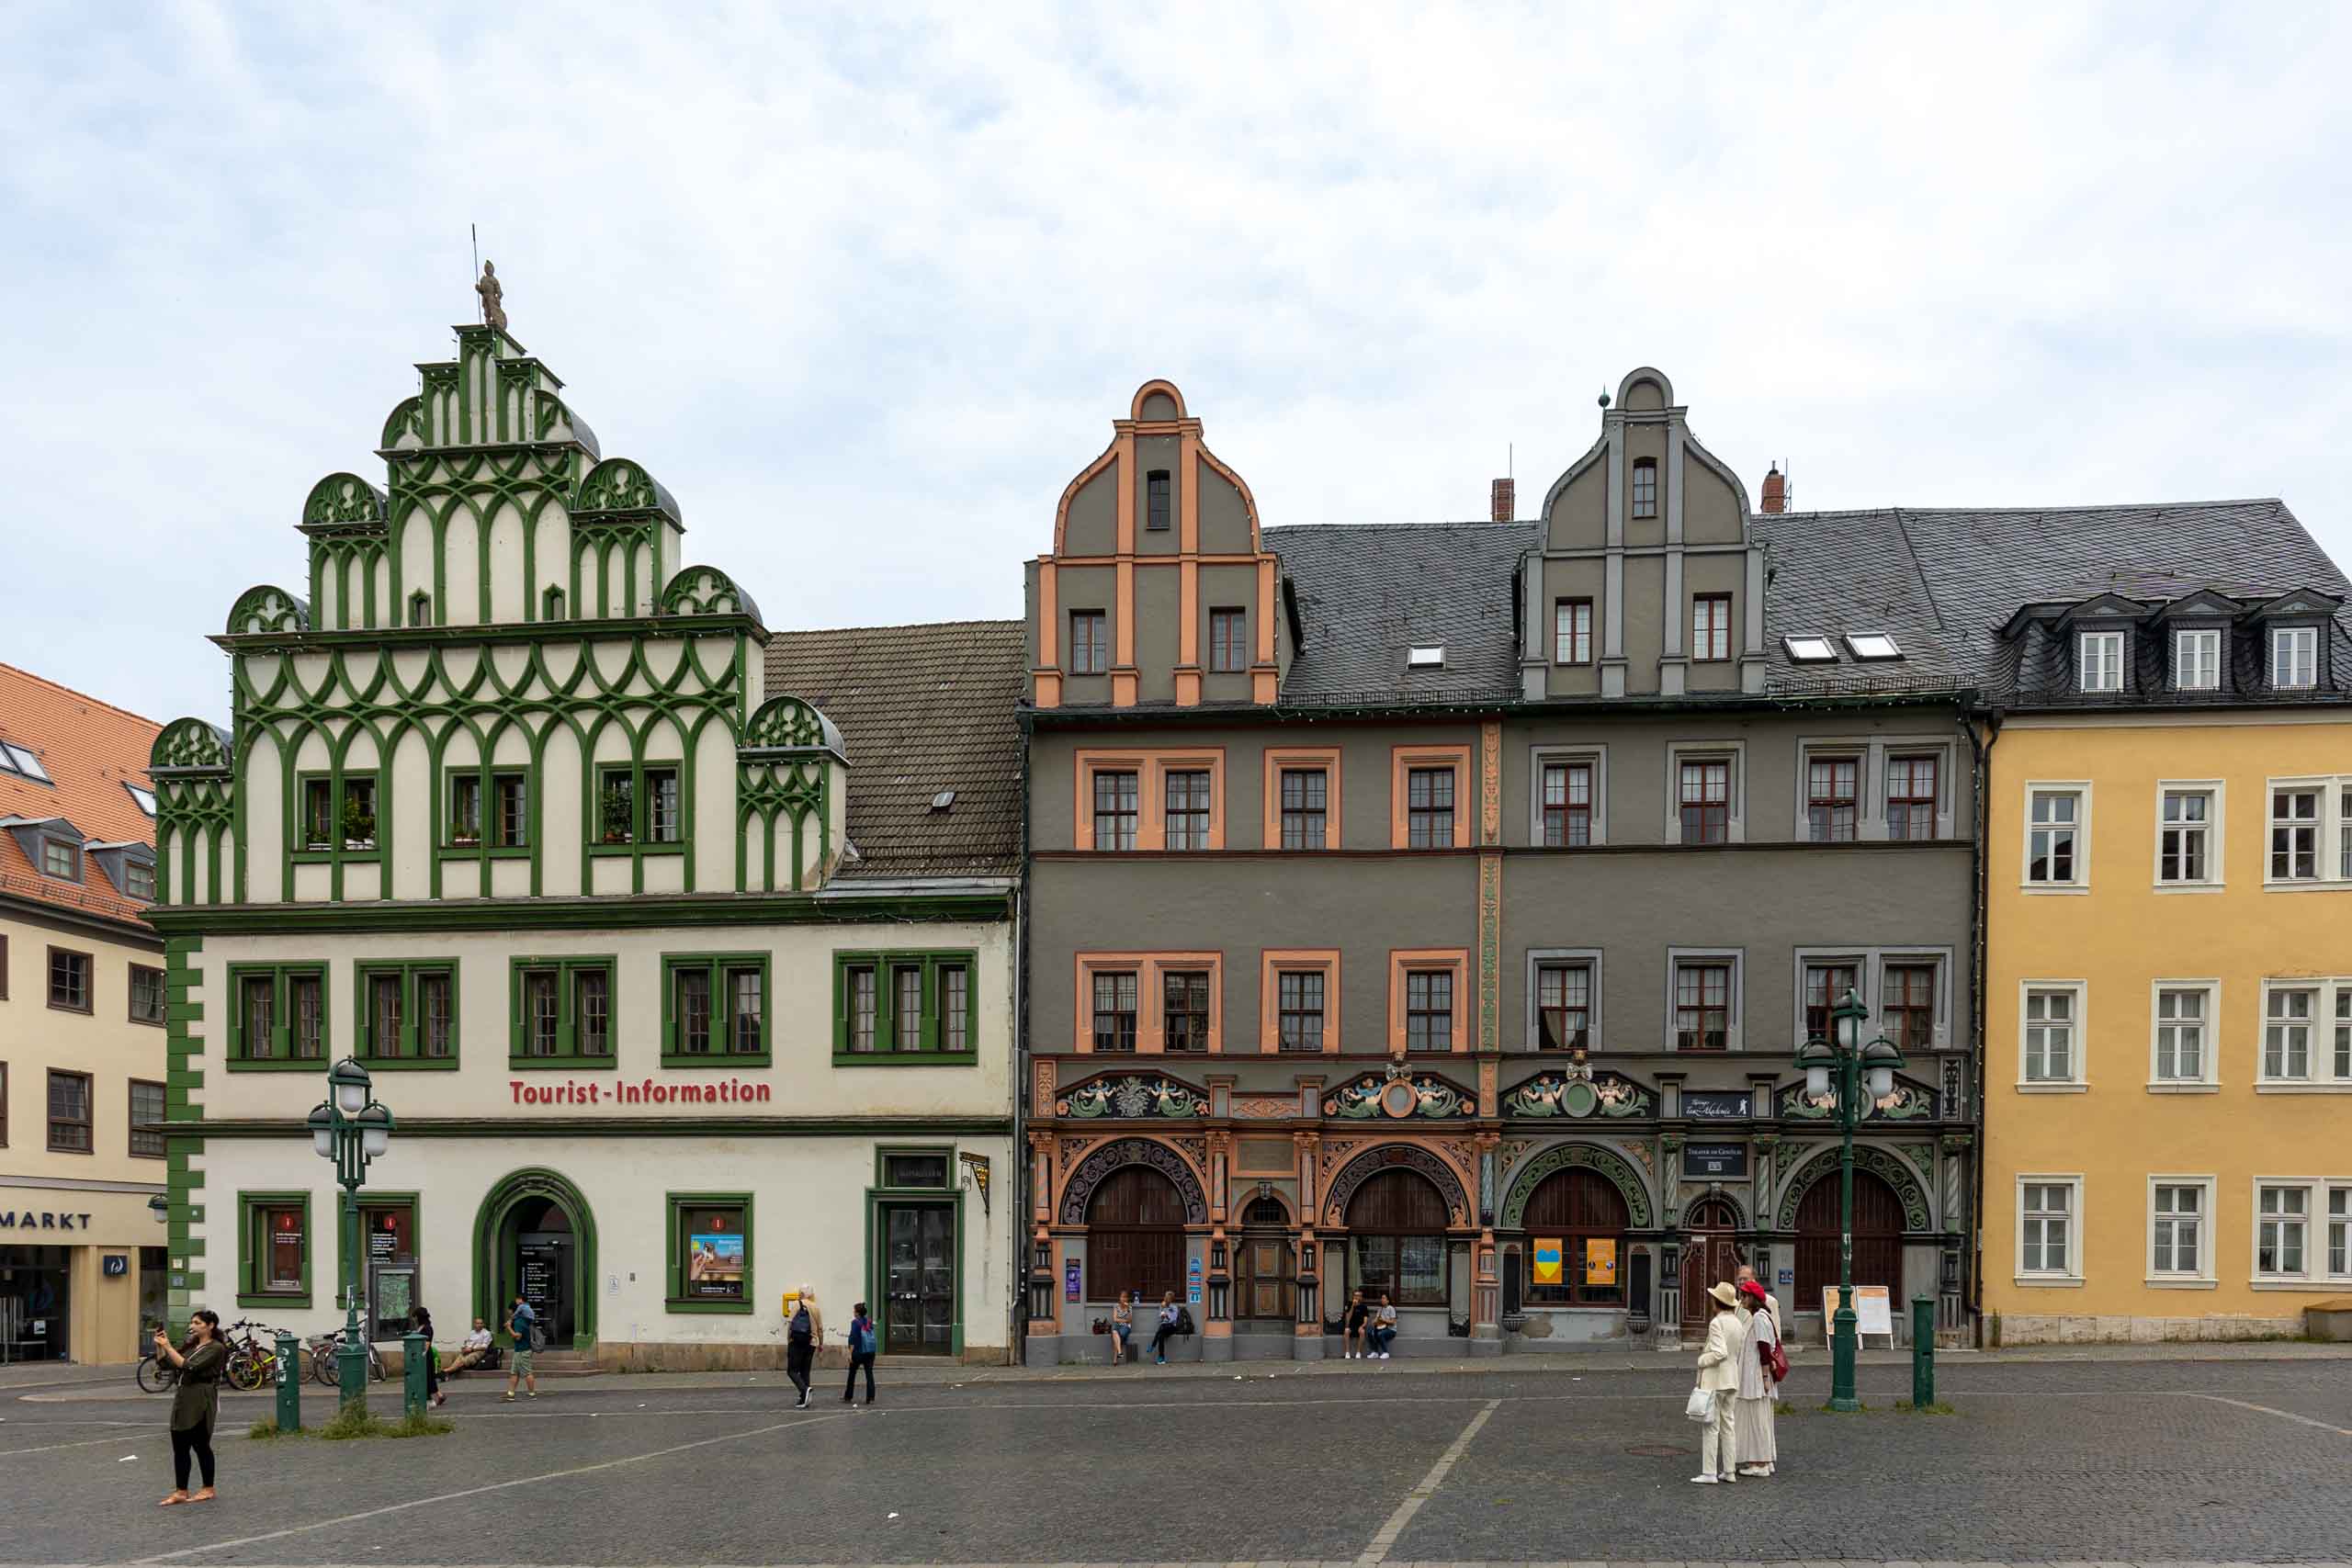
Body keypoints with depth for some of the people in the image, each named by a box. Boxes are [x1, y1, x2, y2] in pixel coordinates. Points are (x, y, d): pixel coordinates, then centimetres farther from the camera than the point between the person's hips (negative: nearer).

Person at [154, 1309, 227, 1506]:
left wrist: (167, 1346, -20)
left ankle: (208, 1490, 14)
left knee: (200, 1445, 2)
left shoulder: (216, 1348, -12)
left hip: (202, 1402, -7)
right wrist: (159, 1345, -3)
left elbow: (189, 1366, -22)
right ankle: (180, 1492, 10)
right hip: (183, 1398, 7)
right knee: (180, 1447, 5)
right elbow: (164, 1361, 14)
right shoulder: (190, 1343, 12)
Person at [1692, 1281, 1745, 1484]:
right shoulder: (1737, 1323, 8)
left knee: (1711, 1427, -4)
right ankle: (1729, 1471, 15)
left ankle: (1709, 1473, -3)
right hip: (1732, 1379, 8)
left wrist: (1702, 1360, -9)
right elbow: (1740, 1355, 14)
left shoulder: (1717, 1323, -17)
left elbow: (1719, 1353, -24)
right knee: (1727, 1425, 13)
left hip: (1715, 1380, -8)